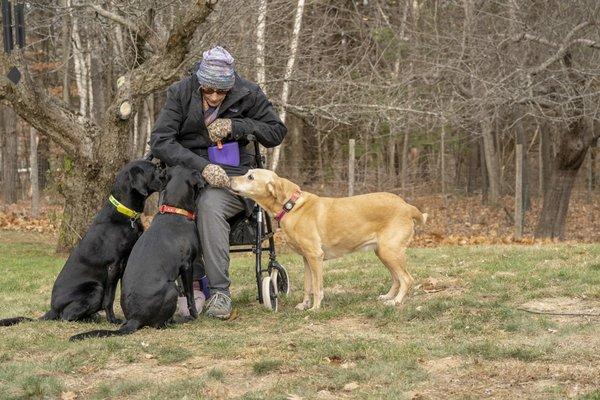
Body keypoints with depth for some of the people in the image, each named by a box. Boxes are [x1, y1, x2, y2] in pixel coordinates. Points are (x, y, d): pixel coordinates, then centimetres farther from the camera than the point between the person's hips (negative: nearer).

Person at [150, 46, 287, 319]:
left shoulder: (247, 94, -1)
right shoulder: (181, 93, -3)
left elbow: (277, 132, 6)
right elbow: (159, 141, -10)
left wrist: (236, 126, -11)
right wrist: (202, 166, -23)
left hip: (232, 174, -1)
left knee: (209, 204, -36)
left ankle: (219, 291, -34)